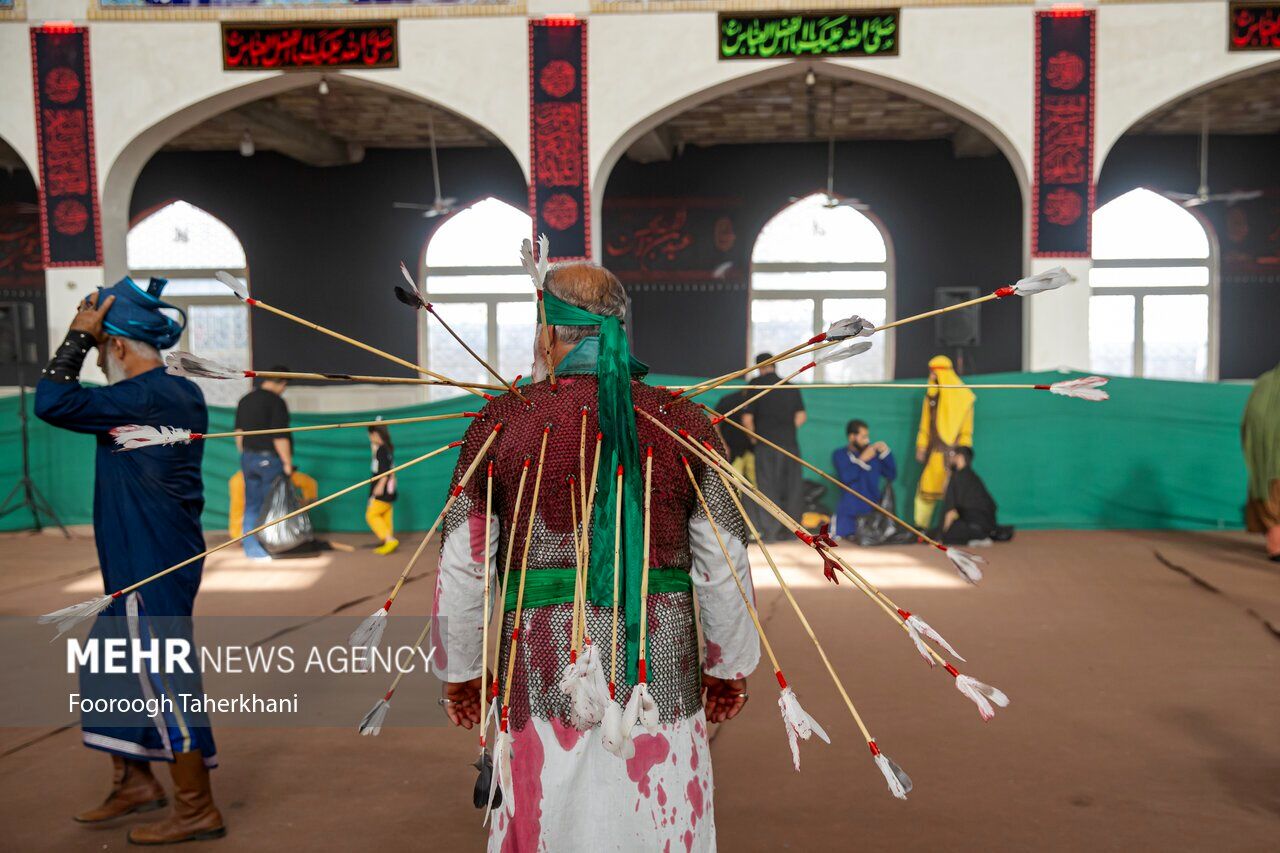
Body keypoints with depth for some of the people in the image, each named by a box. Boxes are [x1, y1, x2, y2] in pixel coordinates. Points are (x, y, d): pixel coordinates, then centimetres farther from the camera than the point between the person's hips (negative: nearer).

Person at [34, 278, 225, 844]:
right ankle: (135, 782, 35)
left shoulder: (144, 398, -19)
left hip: (152, 567, -10)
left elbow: (52, 403, -24)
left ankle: (196, 809, 10)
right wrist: (88, 338, 19)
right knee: (107, 664, 21)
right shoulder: (183, 394, 11)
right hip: (140, 563, 10)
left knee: (165, 677, -2)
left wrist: (79, 335, -14)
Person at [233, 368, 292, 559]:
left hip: (248, 458, 7)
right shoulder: (277, 402, -15)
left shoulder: (245, 400, 9)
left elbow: (239, 433, 15)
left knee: (252, 505, 10)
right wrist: (287, 462, -12)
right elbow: (279, 437, -18)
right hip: (270, 459, -6)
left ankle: (250, 546, 12)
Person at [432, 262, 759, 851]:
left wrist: (460, 673, 12)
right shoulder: (685, 424, -2)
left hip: (542, 674, 0)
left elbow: (463, 569, -1)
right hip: (661, 673, 1)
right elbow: (724, 567, 0)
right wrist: (729, 668, 14)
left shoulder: (500, 424, -3)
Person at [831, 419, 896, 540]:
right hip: (849, 513, -2)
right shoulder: (840, 454, 3)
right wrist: (862, 460, -13)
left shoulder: (874, 452, 8)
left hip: (873, 511, 2)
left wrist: (886, 453, -3)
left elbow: (891, 475, 6)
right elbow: (846, 477, -14)